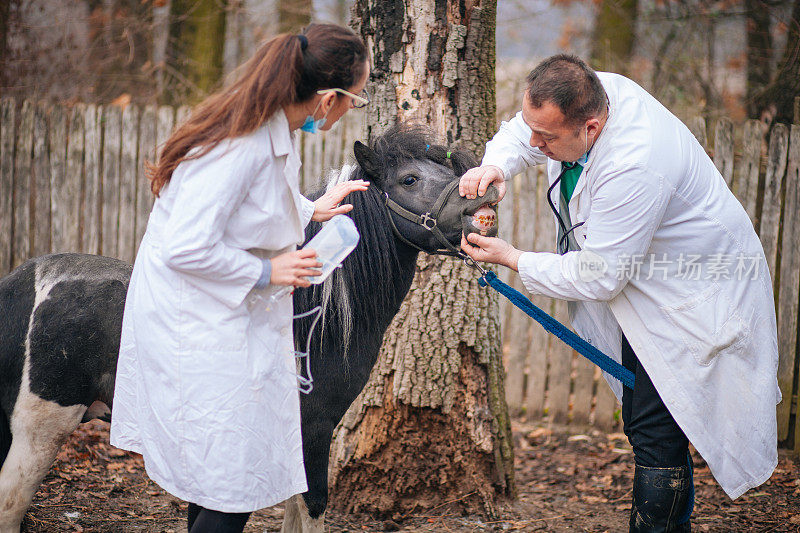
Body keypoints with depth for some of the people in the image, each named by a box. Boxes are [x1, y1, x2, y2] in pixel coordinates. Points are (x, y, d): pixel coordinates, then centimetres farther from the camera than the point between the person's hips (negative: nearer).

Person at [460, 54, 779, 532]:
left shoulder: (633, 168, -38)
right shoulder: (593, 92, -14)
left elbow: (599, 277, -29)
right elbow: (523, 133, 9)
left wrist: (512, 259, -20)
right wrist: (496, 165, -14)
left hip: (693, 297, -9)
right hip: (643, 282, 9)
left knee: (655, 432, -11)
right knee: (645, 419, 18)